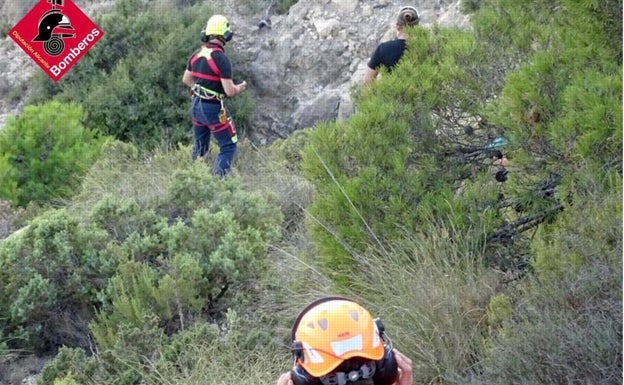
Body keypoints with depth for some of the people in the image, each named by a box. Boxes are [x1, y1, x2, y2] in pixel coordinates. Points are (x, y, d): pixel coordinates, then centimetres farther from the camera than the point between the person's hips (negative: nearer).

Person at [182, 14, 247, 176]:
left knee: (200, 146, 22)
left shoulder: (197, 54, 2)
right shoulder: (221, 59, -21)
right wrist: (240, 88, 0)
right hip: (213, 109, -8)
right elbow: (230, 91, -21)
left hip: (196, 105, 8)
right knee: (228, 147, 3)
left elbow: (186, 79, 14)